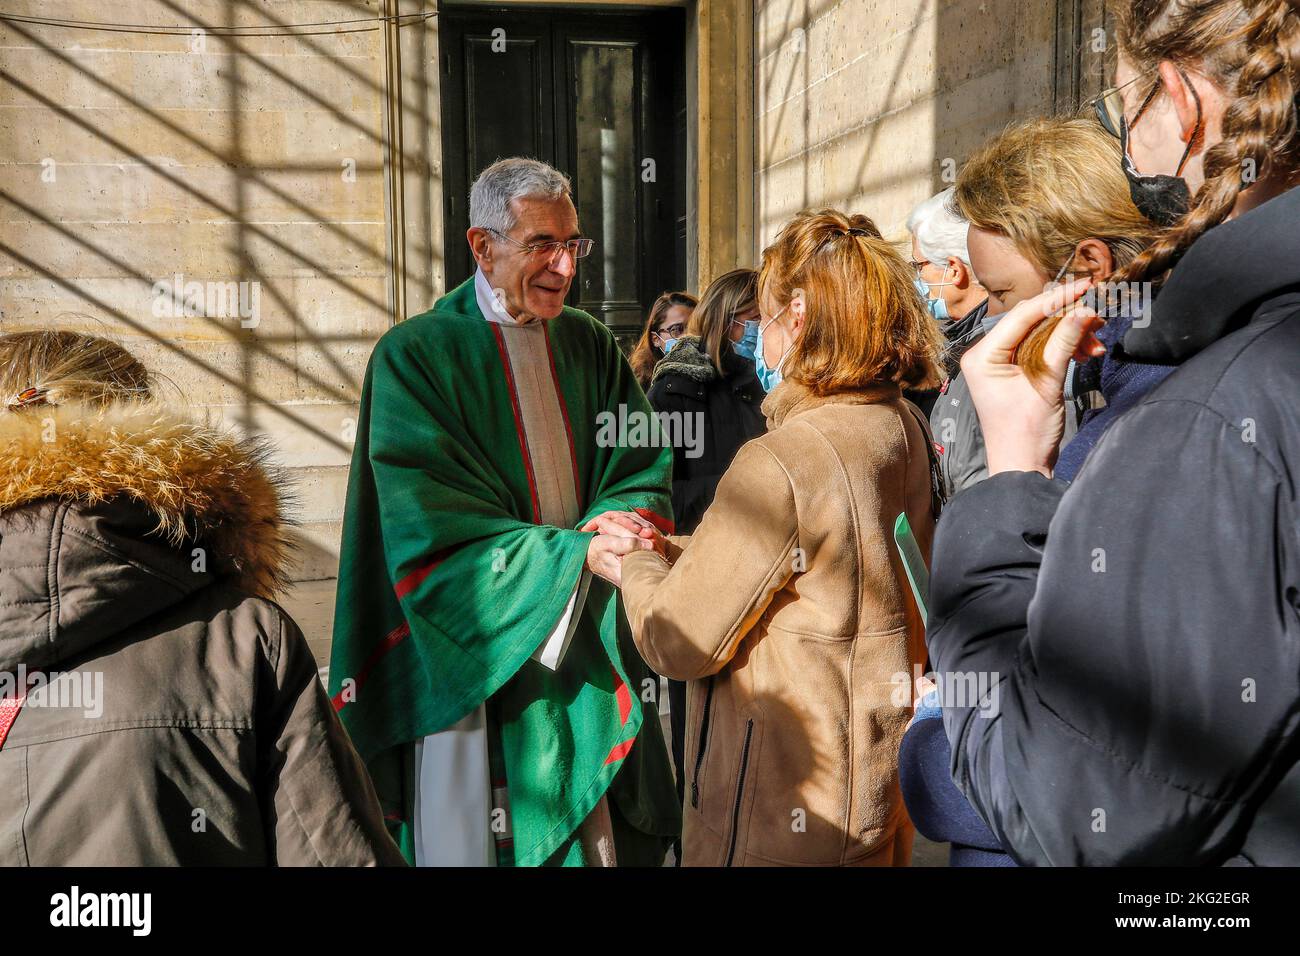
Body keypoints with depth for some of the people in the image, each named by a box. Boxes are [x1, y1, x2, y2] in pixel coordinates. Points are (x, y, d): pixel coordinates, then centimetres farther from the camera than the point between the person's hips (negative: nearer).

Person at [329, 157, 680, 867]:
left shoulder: (591, 347, 6)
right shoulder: (416, 356, -9)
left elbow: (644, 471, 4)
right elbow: (433, 529, -17)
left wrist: (616, 522, -19)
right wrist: (580, 553, -24)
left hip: (593, 645, 5)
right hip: (479, 656, -4)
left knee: (599, 836, 14)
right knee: (476, 836, 7)